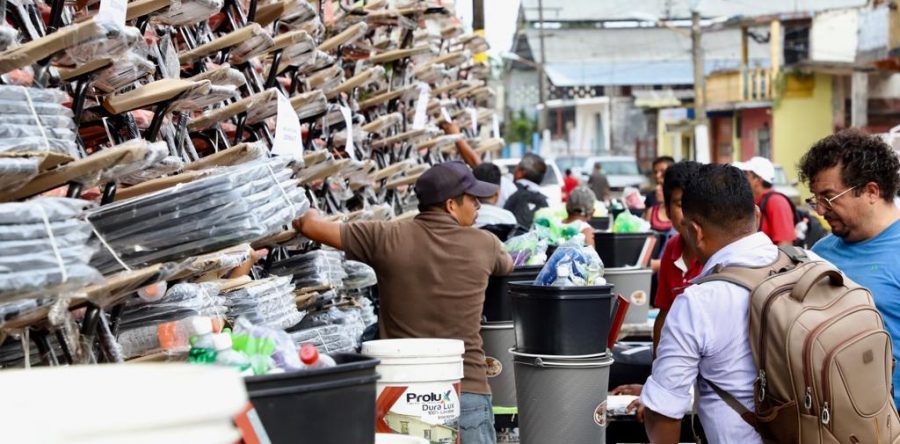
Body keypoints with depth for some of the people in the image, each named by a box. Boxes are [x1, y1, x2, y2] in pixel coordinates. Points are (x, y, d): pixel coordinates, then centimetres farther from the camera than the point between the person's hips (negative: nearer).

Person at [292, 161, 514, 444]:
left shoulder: (387, 239, -5)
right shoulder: (484, 245, 0)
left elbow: (310, 225, -2)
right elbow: (507, 265, 25)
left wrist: (308, 216, 22)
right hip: (468, 390, 0)